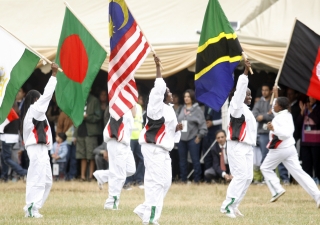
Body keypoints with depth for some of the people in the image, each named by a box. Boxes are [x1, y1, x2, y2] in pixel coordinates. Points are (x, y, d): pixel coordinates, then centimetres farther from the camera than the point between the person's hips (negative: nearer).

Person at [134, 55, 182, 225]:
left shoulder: (169, 110, 16)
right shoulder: (156, 107, -10)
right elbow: (158, 89, -23)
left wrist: (177, 128, 1)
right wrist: (158, 68, -25)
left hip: (162, 150, 10)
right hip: (153, 148, -10)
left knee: (165, 182, 10)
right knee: (156, 181, -11)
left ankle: (144, 210, 18)